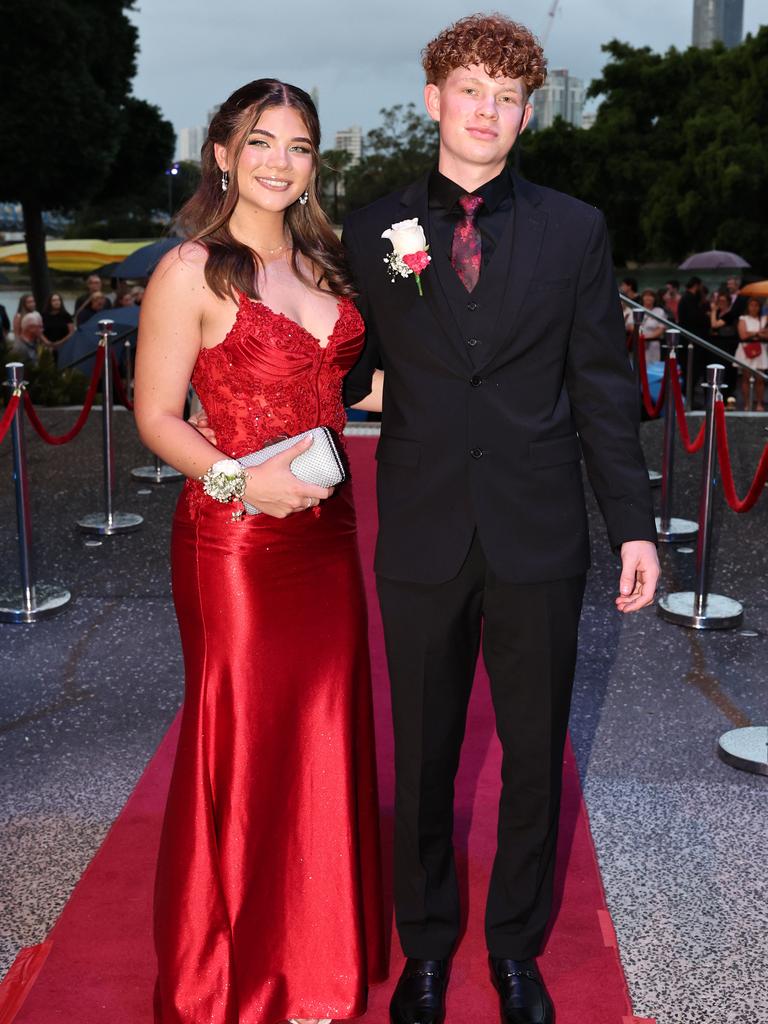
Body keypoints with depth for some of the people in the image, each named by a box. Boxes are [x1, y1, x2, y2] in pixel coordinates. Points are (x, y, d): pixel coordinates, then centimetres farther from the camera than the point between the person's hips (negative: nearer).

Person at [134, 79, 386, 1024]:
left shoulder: (319, 265, 12)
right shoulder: (192, 272, -8)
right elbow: (156, 416, -8)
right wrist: (237, 480, -22)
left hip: (325, 532, 7)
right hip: (234, 542, -6)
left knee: (324, 735, 13)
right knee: (242, 746, 4)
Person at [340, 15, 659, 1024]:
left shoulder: (575, 230, 4)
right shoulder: (375, 231, 4)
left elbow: (602, 385, 3)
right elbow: (350, 372, 7)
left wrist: (634, 523, 1)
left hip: (541, 540, 1)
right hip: (421, 540, 0)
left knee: (535, 753, 13)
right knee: (422, 756, 12)